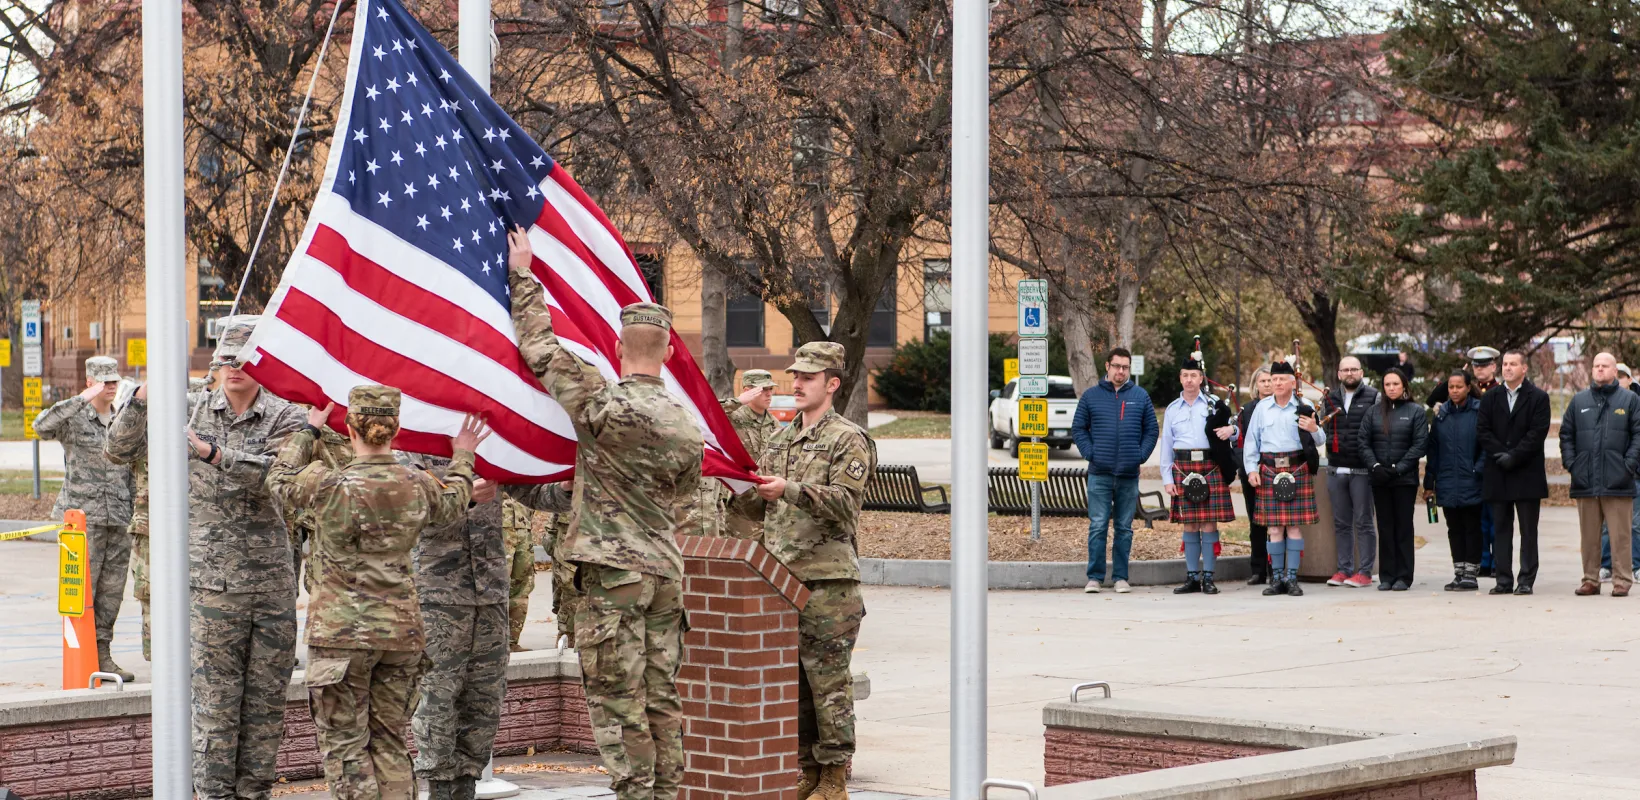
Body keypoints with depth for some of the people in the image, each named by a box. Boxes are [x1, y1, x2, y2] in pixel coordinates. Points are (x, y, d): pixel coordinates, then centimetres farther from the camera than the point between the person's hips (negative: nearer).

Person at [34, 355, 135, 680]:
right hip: (83, 516, -5)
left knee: (112, 592, 6)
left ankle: (103, 656, 13)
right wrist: (82, 399, -30)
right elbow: (42, 426, -25)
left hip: (119, 519, 5)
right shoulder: (74, 419, -3)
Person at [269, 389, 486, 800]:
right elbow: (452, 504, 23)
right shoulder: (418, 486, -2)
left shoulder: (330, 485, -13)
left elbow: (280, 481, 8)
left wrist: (308, 432, 22)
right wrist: (463, 458, 39)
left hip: (342, 631, -4)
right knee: (390, 742, 12)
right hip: (402, 630, 4)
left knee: (345, 744, 2)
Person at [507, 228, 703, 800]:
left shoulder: (606, 404, -12)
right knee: (661, 700, 10)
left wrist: (522, 277, 5)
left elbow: (540, 350, -6)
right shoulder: (688, 425, 6)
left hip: (612, 571, -6)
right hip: (666, 571, 6)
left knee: (618, 703, -3)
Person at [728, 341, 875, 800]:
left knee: (828, 680, -6)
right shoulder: (780, 442, 19)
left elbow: (844, 503, -14)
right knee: (791, 680, 9)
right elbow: (759, 508, 20)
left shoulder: (849, 440, -2)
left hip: (827, 578, -7)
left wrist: (790, 490, -24)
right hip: (781, 575, 7)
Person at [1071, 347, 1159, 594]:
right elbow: (1078, 428, 8)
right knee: (1098, 526, -4)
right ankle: (1095, 577, -1)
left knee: (1125, 528, 6)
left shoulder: (1140, 396, 8)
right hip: (1099, 472, -1)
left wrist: (1141, 455, -2)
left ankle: (1121, 577, 11)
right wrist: (1089, 453, -4)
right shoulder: (1091, 396, 5)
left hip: (1129, 473, 1)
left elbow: (1151, 430, 10)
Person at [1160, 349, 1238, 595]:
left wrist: (1230, 430, -13)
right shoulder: (1172, 409, 11)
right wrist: (1167, 479, 3)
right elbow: (1167, 446, 10)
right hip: (1183, 470, 1)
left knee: (1209, 523, -3)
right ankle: (1192, 577, 8)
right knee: (1189, 524, 4)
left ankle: (1208, 577, 2)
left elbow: (1230, 429, 13)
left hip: (1210, 469, -1)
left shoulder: (1214, 404, 7)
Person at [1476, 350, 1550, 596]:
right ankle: (1504, 580, 7)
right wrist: (1499, 454, -10)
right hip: (1498, 474, 3)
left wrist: (1513, 456, -14)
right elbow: (1482, 431, 5)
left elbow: (1537, 433, -8)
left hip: (1527, 473, -3)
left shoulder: (1538, 398, 1)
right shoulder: (1490, 398, 12)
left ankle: (1526, 580, 1)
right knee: (1501, 529, 5)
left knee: (1528, 531, -1)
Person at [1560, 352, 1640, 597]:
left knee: (1620, 535, -3)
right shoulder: (1579, 400, 14)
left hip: (1617, 482, -3)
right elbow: (1566, 434, 15)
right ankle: (1590, 580, 12)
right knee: (1589, 535, 6)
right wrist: (1570, 462, 3)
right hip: (1585, 481, 3)